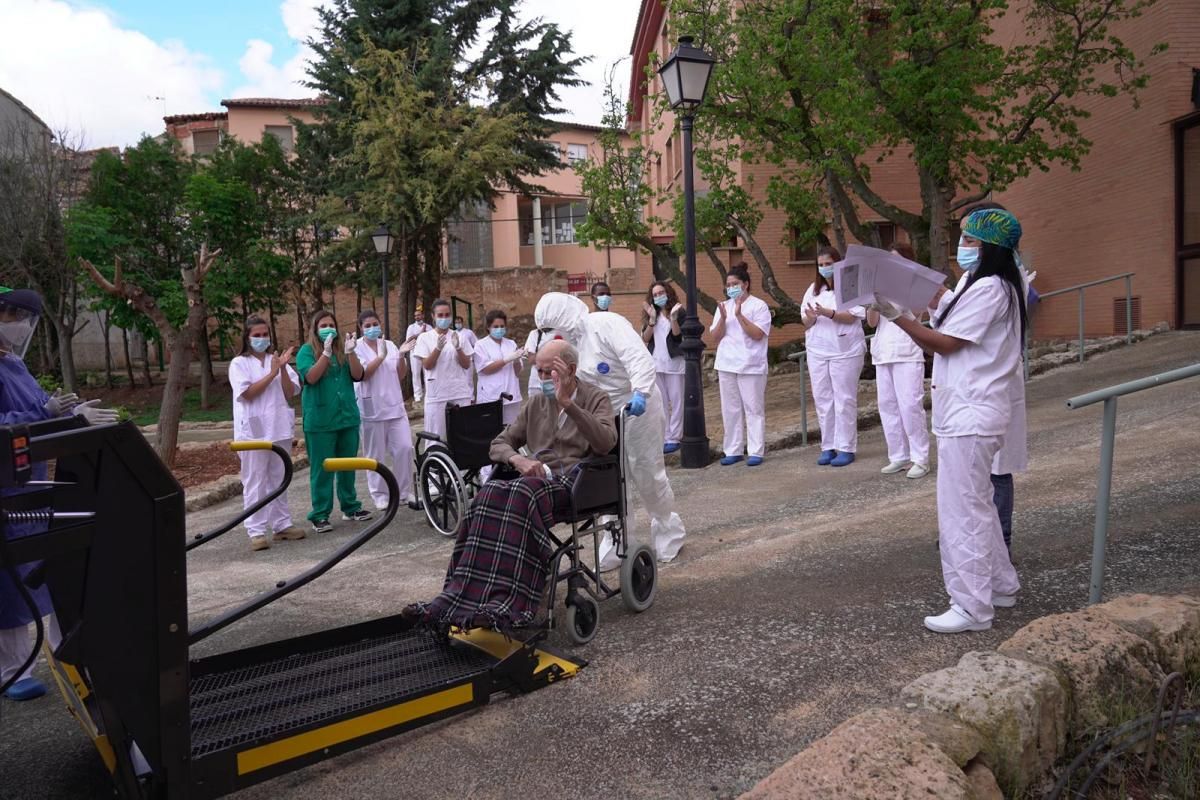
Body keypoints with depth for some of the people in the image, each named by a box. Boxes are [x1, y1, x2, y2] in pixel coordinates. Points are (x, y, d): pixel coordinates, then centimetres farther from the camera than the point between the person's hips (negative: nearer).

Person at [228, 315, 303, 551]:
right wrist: (272, 373, -13)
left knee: (279, 479, 11)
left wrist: (283, 368, -11)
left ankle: (282, 524, 18)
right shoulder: (239, 363, 0)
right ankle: (256, 530, 0)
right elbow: (247, 393, -13)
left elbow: (290, 393, 1)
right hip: (254, 430, -4)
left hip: (280, 428, 4)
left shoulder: (276, 359, 9)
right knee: (255, 481, -1)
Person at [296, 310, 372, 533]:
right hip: (320, 421, -4)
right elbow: (311, 377, -17)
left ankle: (350, 507, 25)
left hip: (348, 417, 4)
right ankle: (319, 515, 6)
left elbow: (358, 375, -2)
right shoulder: (306, 351, -2)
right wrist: (326, 352, -25)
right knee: (322, 469, 0)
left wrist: (350, 352, -16)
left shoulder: (343, 349, 9)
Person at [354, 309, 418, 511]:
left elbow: (401, 375, 9)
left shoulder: (390, 345, 9)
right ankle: (380, 495, 15)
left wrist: (402, 356, -7)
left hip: (395, 405, 4)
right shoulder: (357, 348, -2)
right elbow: (362, 374, -14)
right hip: (372, 408, -3)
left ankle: (405, 491, 11)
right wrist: (381, 356, -20)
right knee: (376, 454, 3)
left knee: (404, 448, -2)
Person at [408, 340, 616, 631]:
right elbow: (499, 444, 21)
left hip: (575, 479, -4)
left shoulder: (596, 398, 9)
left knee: (523, 494, -37)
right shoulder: (535, 403, 22)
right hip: (538, 476, 5)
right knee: (489, 495, -30)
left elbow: (606, 443, -11)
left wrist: (567, 403, -17)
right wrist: (518, 459, -4)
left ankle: (509, 604, -44)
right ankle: (456, 598, -38)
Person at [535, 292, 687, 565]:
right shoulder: (573, 340, 8)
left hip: (636, 408, -7)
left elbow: (640, 358, -30)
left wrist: (640, 393, -43)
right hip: (604, 415, 8)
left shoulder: (607, 324, -19)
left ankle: (669, 531, 28)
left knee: (648, 475, 4)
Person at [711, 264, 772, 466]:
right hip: (727, 366, 5)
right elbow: (716, 337, 5)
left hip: (751, 366, -5)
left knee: (753, 409, 0)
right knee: (730, 410, 8)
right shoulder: (724, 306, 11)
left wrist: (739, 315, -18)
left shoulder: (759, 306, -3)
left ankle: (755, 452, 5)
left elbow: (758, 334, -14)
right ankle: (733, 450, 15)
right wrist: (723, 318, -11)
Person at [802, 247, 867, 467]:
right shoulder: (813, 290, 13)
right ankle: (828, 447, 12)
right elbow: (805, 323, 10)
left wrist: (828, 313, -26)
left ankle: (846, 448, 3)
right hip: (817, 352, 5)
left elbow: (852, 317, -13)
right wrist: (811, 317, -13)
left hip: (845, 351, -5)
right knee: (822, 399, 5)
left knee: (844, 400, -2)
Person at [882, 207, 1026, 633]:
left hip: (970, 416, -11)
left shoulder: (989, 288, -14)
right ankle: (1000, 585, 33)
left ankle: (972, 606, 2)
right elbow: (952, 345, 12)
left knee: (962, 508, -6)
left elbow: (946, 343, -16)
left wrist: (896, 315, -17)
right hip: (968, 410, 11)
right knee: (977, 503, 20)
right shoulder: (988, 285, 18)